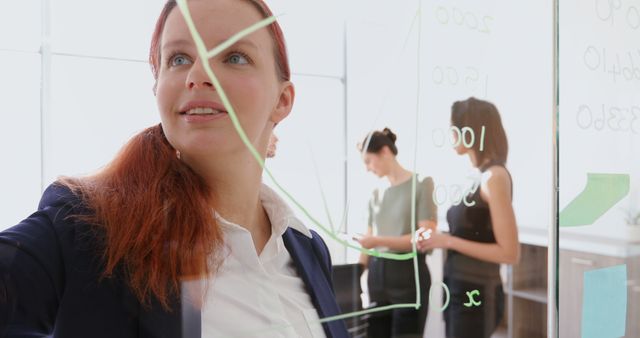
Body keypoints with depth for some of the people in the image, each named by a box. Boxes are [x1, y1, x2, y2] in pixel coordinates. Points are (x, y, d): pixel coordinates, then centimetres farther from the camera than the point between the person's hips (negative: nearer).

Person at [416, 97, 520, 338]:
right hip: (458, 290, 8)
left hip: (477, 294, -8)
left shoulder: (494, 176, -15)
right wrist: (437, 240, 0)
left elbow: (509, 253, -18)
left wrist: (449, 241, -18)